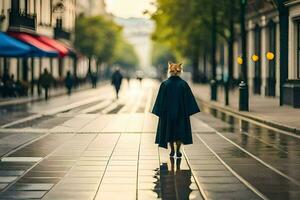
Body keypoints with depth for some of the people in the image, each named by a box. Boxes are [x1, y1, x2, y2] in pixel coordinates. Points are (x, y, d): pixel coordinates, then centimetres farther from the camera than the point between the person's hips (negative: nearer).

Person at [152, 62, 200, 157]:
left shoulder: (164, 84, -7)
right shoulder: (183, 84, -7)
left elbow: (160, 100, -6)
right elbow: (189, 99, -6)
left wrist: (160, 112, 1)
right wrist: (188, 111, 1)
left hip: (167, 112, 1)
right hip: (180, 111, -1)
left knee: (169, 130, 14)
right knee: (180, 131, 9)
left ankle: (172, 150, 18)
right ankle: (178, 151, -1)